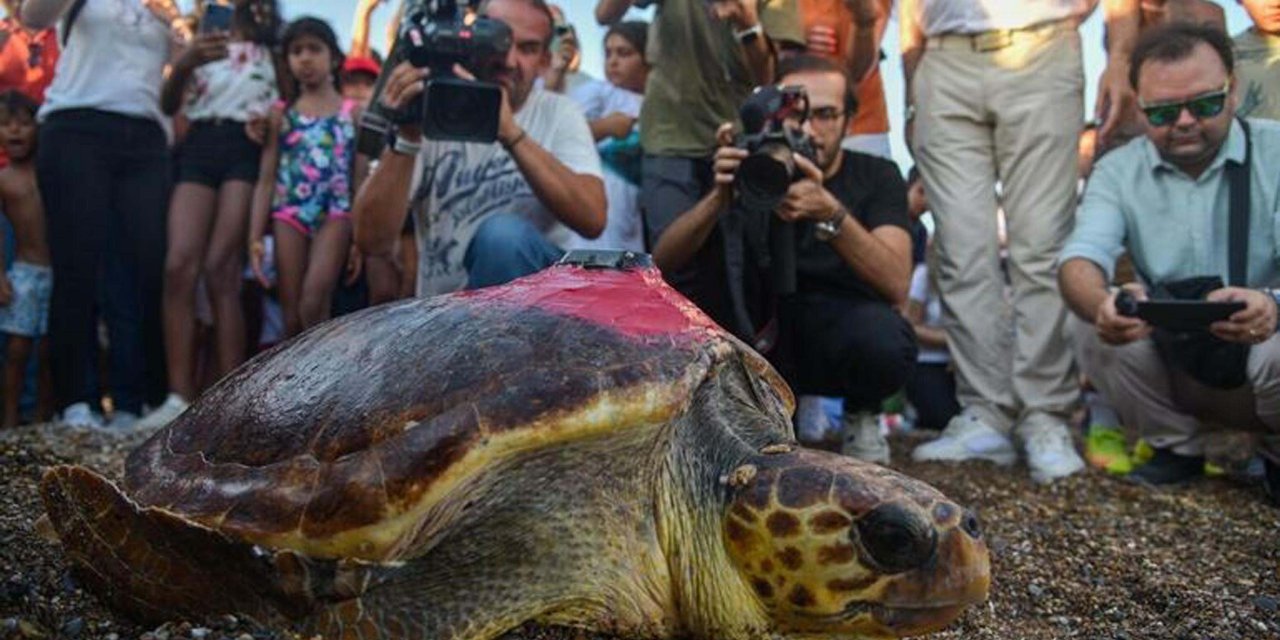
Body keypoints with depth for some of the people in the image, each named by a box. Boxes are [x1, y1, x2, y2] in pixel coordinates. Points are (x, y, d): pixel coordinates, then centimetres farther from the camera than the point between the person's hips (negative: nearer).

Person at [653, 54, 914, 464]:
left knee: (882, 337, -36)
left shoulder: (876, 176, -7)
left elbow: (896, 286, -24)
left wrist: (830, 213, -39)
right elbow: (663, 262, -16)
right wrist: (720, 195, -32)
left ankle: (861, 413, 3)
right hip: (762, 342, 1)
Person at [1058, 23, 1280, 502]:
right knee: (1087, 329, -24)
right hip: (1175, 367, 2)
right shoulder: (1118, 171, -3)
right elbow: (1080, 260, -19)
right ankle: (1176, 446, 2)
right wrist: (1101, 304, -44)